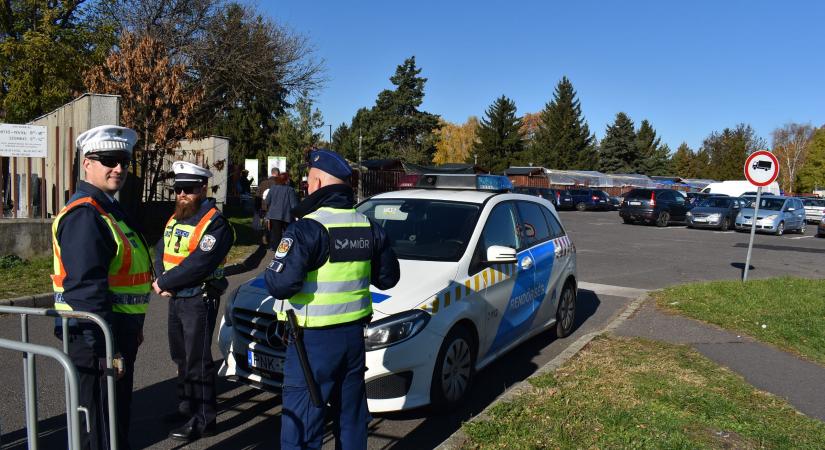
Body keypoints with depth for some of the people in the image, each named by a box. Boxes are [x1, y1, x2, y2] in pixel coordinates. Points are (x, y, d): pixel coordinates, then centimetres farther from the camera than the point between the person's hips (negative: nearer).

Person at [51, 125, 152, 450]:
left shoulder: (109, 209, 13)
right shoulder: (84, 214, -19)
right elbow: (86, 288, -26)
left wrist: (133, 329, 22)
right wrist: (105, 350, -25)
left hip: (117, 334, 10)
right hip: (96, 338, -10)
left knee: (118, 419, 23)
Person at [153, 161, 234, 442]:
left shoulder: (214, 223, -15)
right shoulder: (174, 220, 14)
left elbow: (199, 264, -24)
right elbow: (160, 252, 10)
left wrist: (164, 282, -16)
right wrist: (162, 282, -9)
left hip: (199, 300, -9)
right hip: (175, 299, 9)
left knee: (197, 360, -4)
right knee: (181, 356, 19)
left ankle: (204, 419, 6)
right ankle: (187, 405, 35)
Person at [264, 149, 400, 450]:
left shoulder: (307, 229, -17)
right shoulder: (369, 227, 5)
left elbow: (280, 285, -23)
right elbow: (388, 278, 12)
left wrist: (270, 272, -2)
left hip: (313, 341, -7)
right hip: (354, 335, 7)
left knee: (302, 425, 3)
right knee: (352, 417, 20)